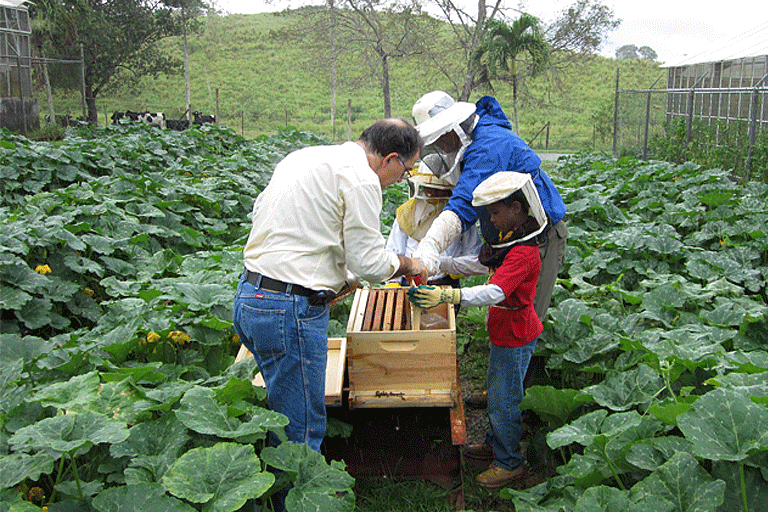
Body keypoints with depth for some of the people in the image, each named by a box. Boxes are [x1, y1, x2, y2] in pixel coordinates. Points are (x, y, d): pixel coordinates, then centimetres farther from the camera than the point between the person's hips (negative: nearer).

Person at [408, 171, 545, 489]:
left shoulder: (523, 253, -28)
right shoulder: (508, 237, 5)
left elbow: (494, 293, -39)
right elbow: (478, 264, 19)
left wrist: (446, 295, -47)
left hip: (515, 338, -10)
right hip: (503, 334, 10)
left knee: (503, 401, 2)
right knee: (496, 392, 24)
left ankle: (510, 463, 18)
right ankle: (495, 443, 42)